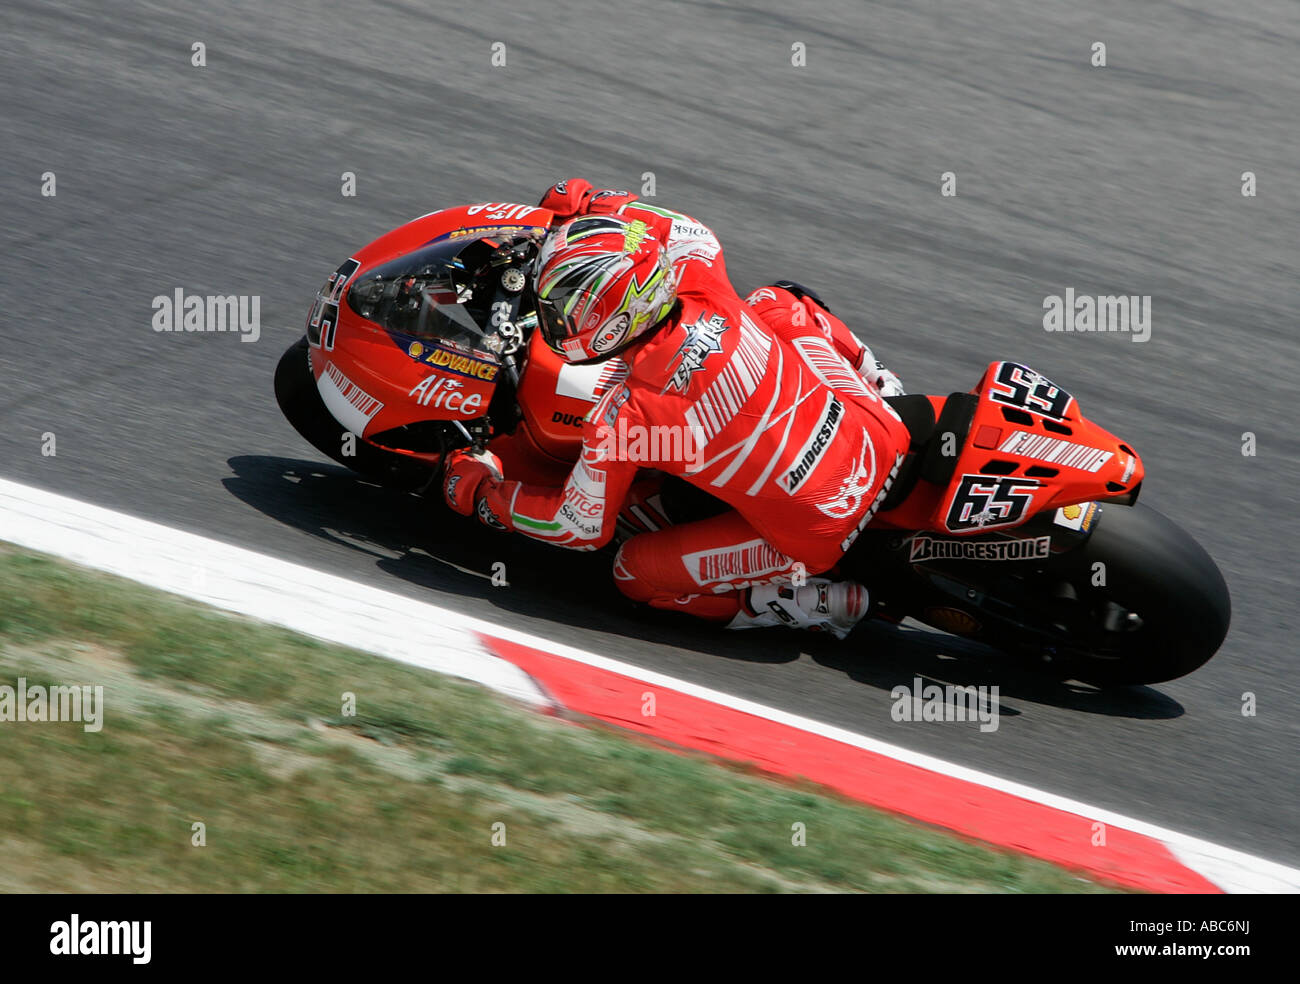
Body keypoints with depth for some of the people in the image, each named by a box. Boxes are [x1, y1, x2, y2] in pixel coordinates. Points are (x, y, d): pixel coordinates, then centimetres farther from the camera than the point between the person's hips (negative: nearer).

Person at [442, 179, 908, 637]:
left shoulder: (621, 419, -20)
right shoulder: (705, 296, -10)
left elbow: (582, 528, -2)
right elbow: (692, 236, 18)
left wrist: (480, 493, 11)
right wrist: (593, 206, 23)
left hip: (816, 540, -5)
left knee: (634, 571, 12)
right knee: (776, 301, 22)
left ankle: (807, 600, 6)